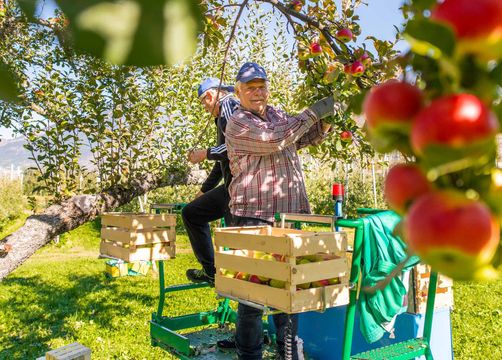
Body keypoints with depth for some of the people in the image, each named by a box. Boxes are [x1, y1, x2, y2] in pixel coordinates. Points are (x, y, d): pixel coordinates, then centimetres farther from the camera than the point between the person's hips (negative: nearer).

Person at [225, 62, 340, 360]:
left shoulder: (279, 115, 17)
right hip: (254, 216, -7)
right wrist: (313, 113, -15)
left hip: (290, 213, 7)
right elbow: (274, 140, -20)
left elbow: (309, 137, 27)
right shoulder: (238, 123, -6)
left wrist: (326, 119, 6)